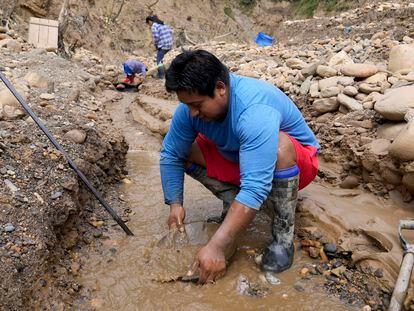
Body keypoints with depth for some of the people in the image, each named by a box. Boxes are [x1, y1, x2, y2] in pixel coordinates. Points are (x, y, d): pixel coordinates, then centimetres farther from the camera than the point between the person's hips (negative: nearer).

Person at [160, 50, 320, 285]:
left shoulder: (256, 110, -39)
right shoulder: (190, 107, -18)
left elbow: (255, 188, -44)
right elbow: (171, 155, -8)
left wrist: (216, 248, -45)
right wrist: (175, 204, -18)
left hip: (294, 161, -5)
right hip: (238, 161, 6)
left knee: (278, 145, -40)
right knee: (186, 148, -9)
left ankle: (283, 236, -21)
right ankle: (236, 205, -2)